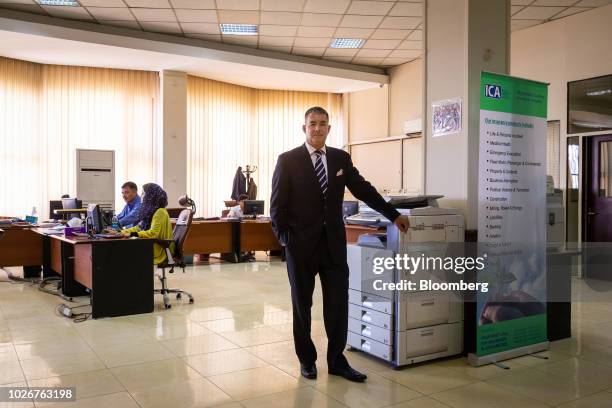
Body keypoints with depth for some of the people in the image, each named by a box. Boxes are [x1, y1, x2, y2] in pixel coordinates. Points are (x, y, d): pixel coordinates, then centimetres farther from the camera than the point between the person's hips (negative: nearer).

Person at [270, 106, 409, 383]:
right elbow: (277, 204, -4)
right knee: (301, 304, 10)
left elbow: (363, 190, 9)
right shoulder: (288, 160, -4)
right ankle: (307, 360, 27)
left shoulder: (341, 158, 5)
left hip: (333, 242, 3)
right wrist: (283, 238, -8)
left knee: (338, 303, 3)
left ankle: (337, 361, 18)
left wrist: (393, 215, 8)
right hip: (301, 244, -2)